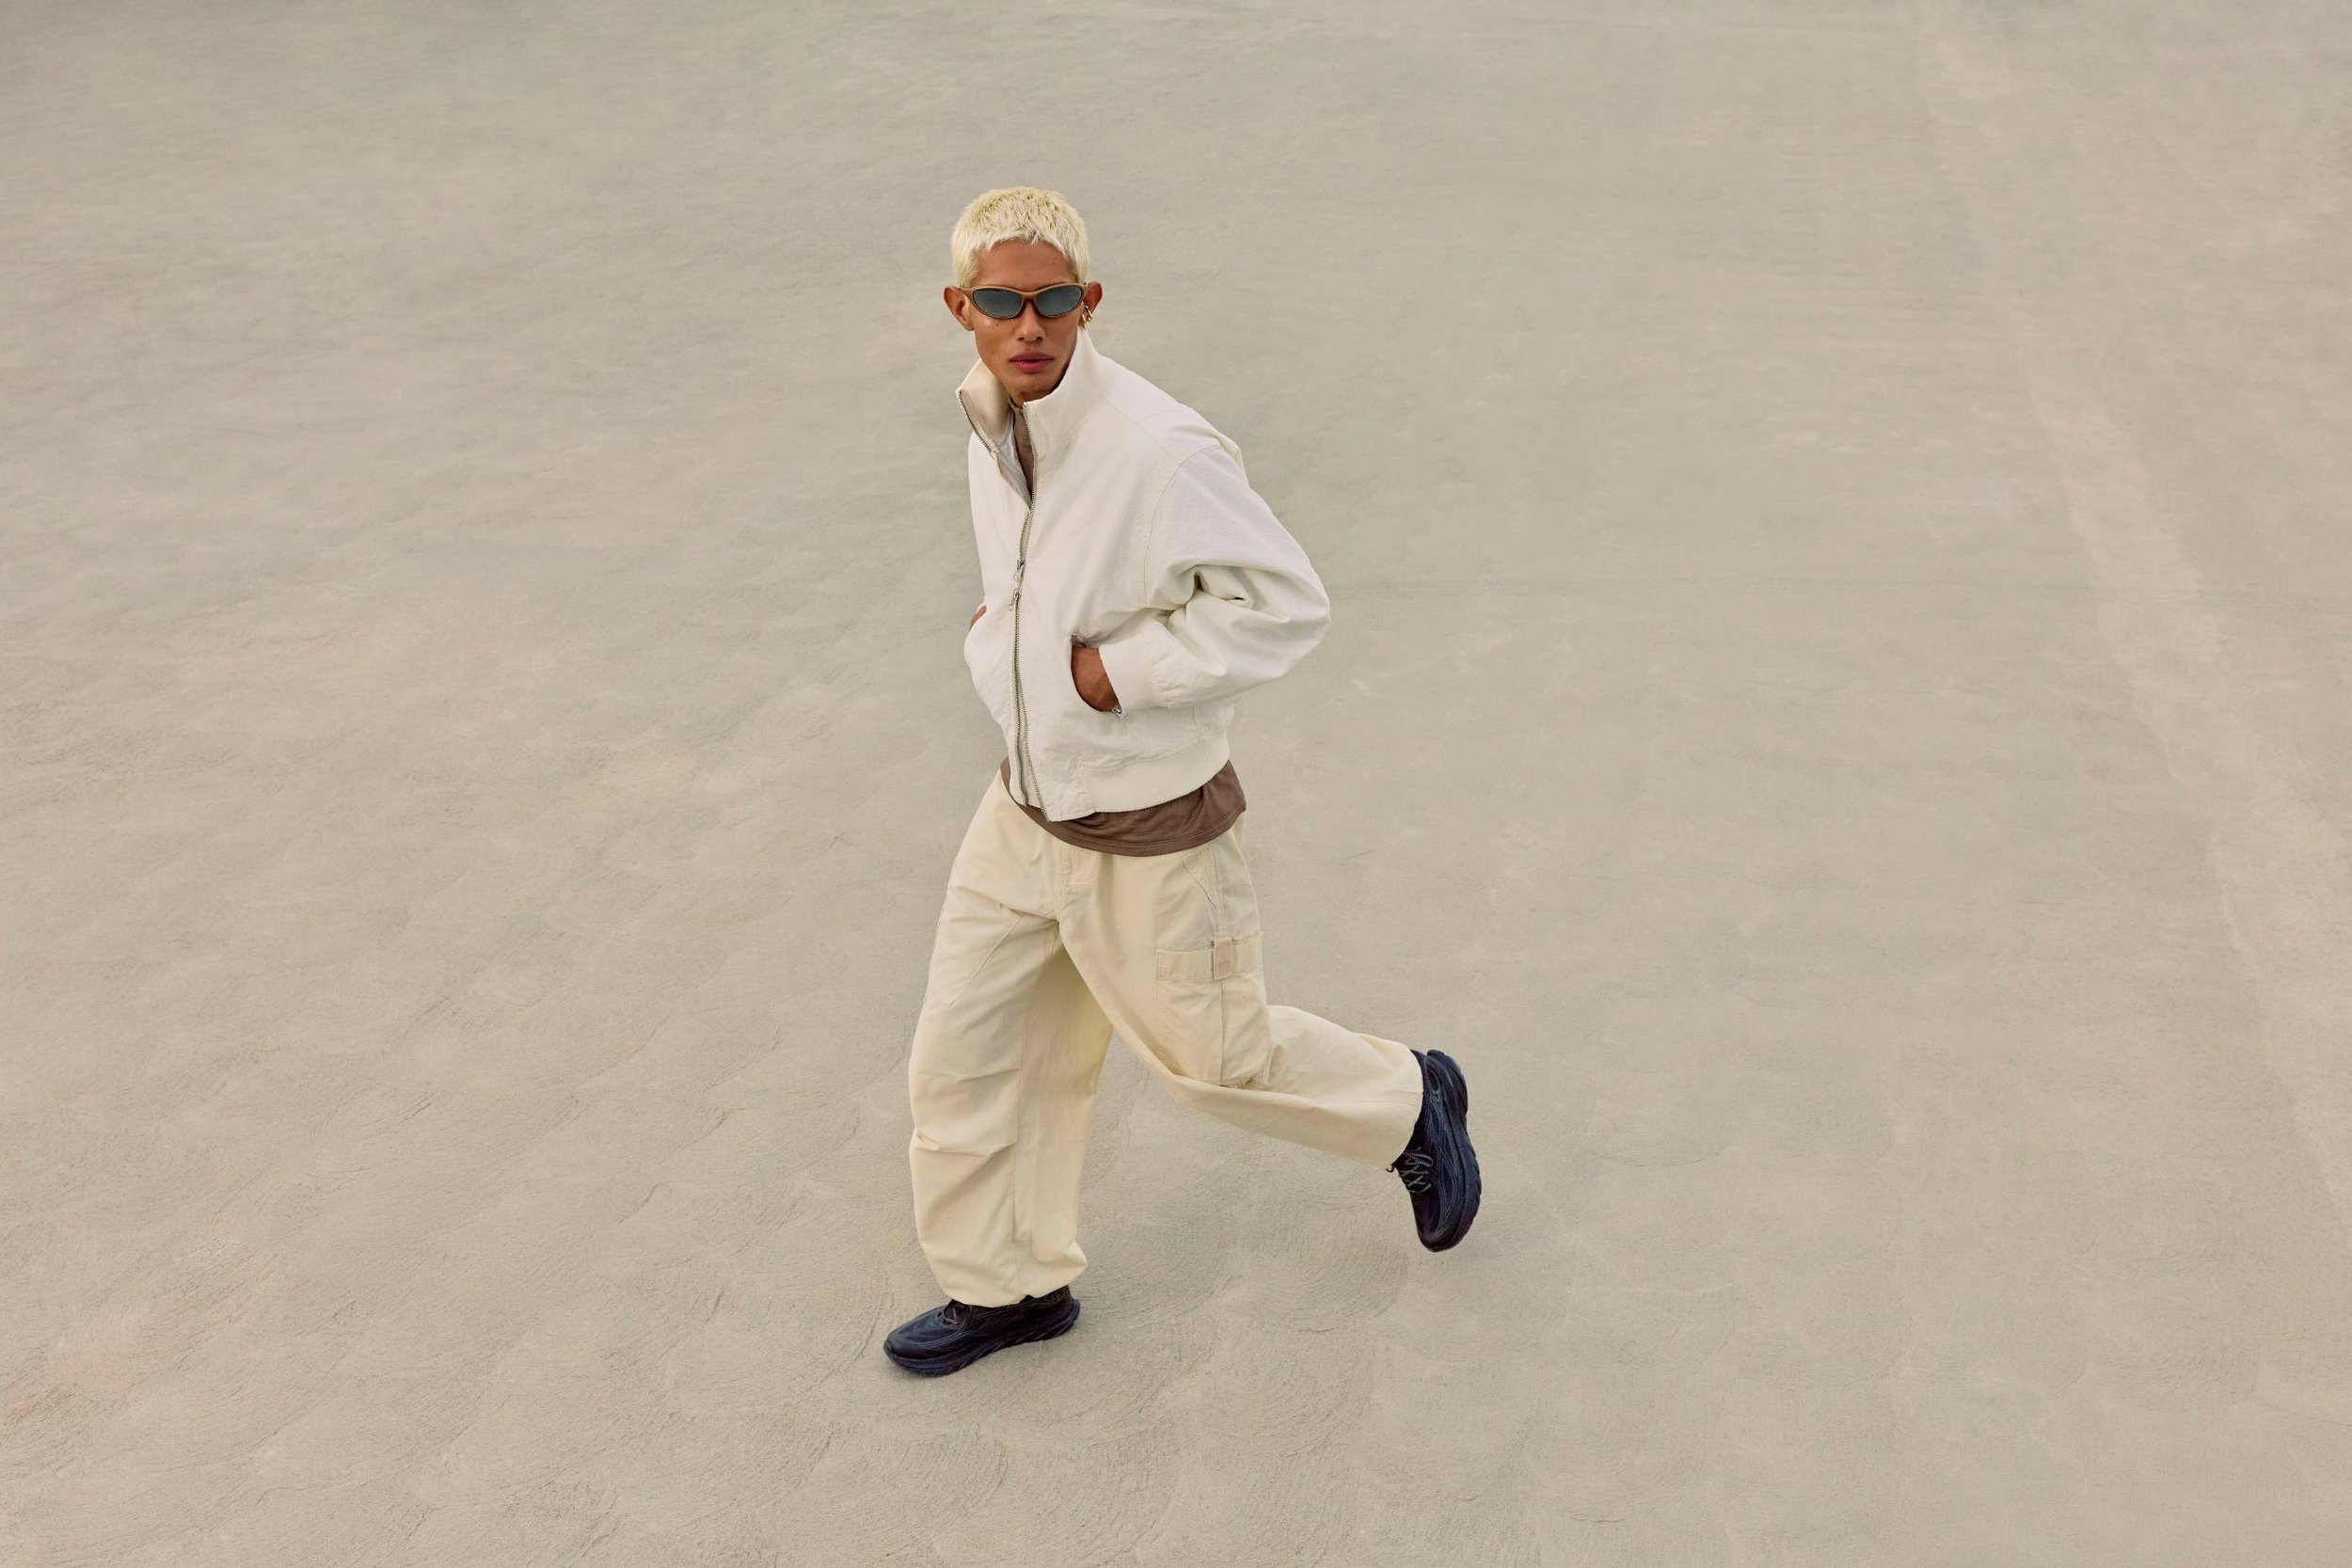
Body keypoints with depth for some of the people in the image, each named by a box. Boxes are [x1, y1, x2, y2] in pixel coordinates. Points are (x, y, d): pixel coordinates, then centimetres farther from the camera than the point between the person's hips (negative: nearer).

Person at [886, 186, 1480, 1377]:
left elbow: (1285, 603, -24)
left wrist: (1119, 671, -23)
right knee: (963, 1060, 13)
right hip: (1022, 813, 7)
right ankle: (1007, 1288, 34)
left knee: (1214, 1057, 13)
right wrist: (995, 639, 4)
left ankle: (1408, 1106, 41)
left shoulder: (1159, 450, -27)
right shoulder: (992, 432, 0)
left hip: (1146, 839, -7)